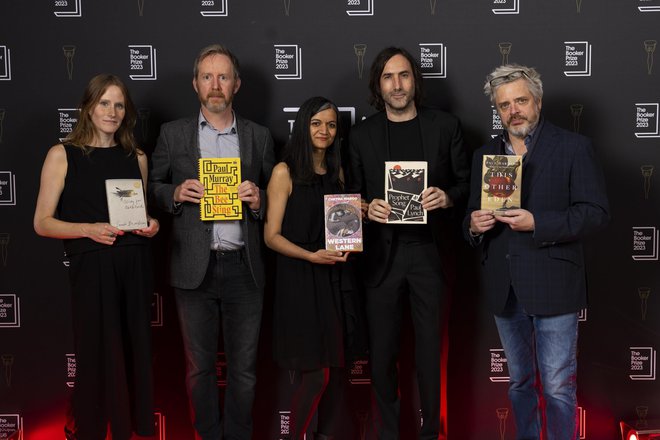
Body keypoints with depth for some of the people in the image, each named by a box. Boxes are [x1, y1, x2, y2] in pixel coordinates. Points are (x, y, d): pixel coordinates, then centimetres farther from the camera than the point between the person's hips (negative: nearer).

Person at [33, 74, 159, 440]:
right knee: (98, 356, 1)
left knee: (134, 355, 5)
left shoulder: (136, 157, 11)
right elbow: (43, 223, -2)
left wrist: (151, 225, 0)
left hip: (135, 267, 4)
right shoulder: (63, 155, 0)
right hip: (91, 269, -3)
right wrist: (89, 229, -17)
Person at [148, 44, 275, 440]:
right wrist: (175, 194, -11)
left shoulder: (259, 136, 8)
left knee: (244, 368, 9)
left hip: (244, 268, 1)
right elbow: (153, 188, 10)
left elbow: (274, 195, 13)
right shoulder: (173, 133, 6)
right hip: (194, 268, 0)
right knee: (199, 366, 10)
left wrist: (258, 200, -8)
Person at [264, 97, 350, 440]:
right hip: (299, 280, -5)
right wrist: (311, 256, -20)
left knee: (335, 370, 6)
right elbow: (272, 235, -7)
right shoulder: (285, 172, -4)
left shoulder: (336, 173, 13)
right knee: (316, 374, -7)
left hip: (333, 278, 5)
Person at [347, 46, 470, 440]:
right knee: (382, 351, 8)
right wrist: (368, 208, -11)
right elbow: (353, 194, 10)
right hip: (382, 254, 1)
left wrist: (448, 197, -14)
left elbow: (466, 182, 6)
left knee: (430, 348, 8)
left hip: (429, 250, -1)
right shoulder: (363, 134, 6)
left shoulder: (445, 126, 3)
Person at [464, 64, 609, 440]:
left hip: (552, 286, -5)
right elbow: (473, 217, 16)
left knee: (558, 388, 0)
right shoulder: (484, 156, 12)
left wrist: (537, 223, -21)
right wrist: (474, 226, -8)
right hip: (504, 289, 5)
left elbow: (596, 212, -10)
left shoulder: (574, 147, -4)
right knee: (520, 383, 17)